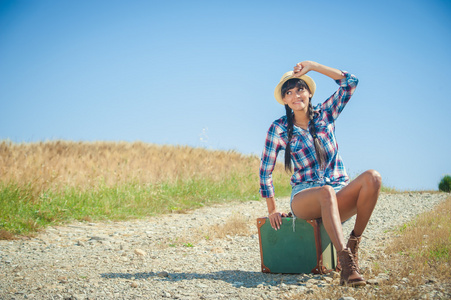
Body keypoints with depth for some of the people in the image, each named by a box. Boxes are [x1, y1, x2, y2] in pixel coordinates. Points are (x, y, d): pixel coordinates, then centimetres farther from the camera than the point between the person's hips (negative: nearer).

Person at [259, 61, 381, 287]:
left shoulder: (325, 114, 8)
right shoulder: (279, 129, 2)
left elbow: (350, 82, -1)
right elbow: (265, 170, 6)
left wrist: (312, 66, -5)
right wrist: (272, 209, 3)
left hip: (340, 195, 3)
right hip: (304, 197, -3)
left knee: (372, 177, -29)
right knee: (326, 192, -40)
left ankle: (354, 243, -20)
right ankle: (346, 261, -51)